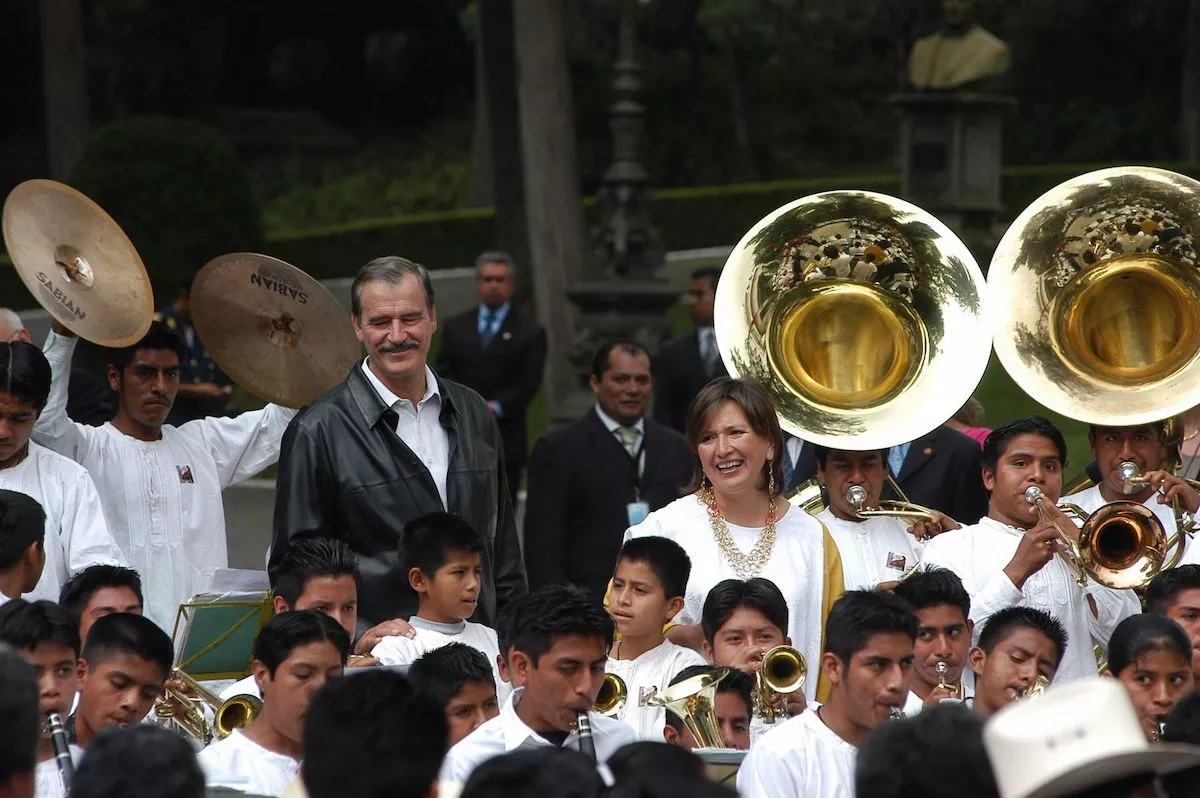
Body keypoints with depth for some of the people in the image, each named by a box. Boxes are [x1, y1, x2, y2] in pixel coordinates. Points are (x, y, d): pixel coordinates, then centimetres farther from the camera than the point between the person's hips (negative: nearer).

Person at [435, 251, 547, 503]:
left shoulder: (530, 332, 4)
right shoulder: (455, 327, 14)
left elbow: (529, 383, -3)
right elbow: (443, 372, 8)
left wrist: (495, 407, -16)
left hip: (505, 440, -2)